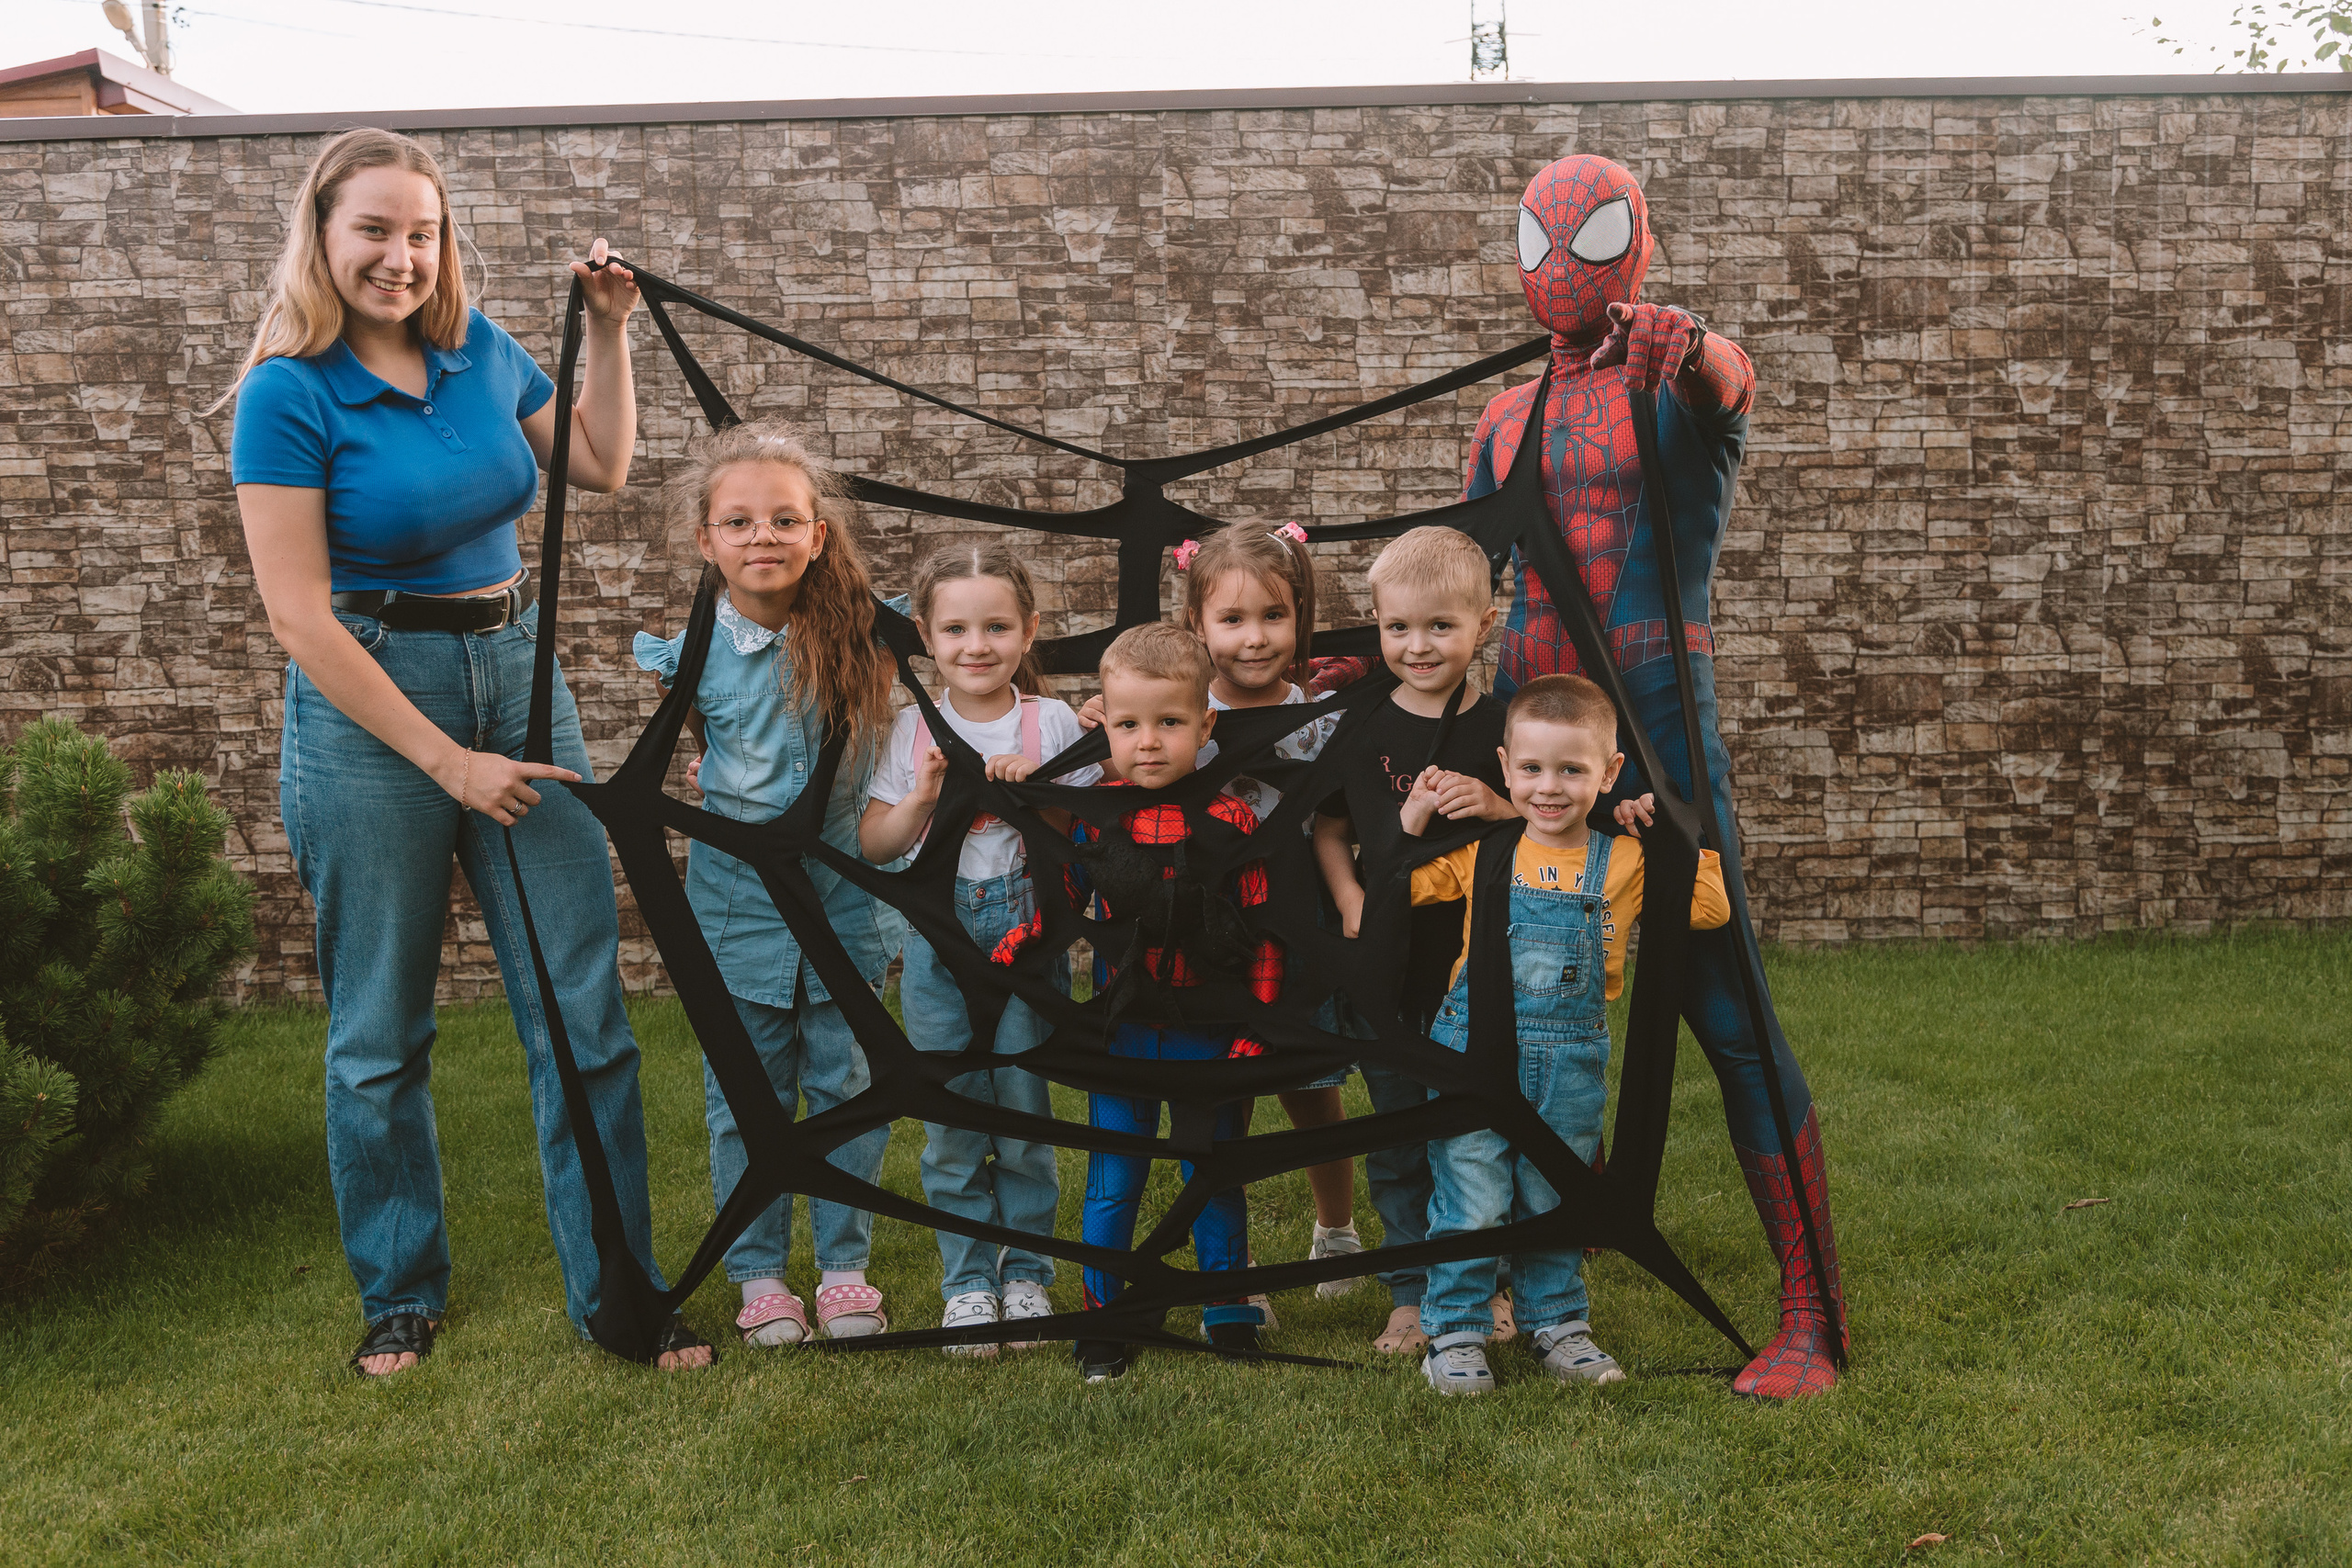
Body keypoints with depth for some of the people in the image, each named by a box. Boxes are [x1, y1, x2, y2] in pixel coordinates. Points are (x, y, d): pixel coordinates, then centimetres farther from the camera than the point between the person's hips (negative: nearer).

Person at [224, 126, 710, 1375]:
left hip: (516, 673, 5)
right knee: (380, 1033, 8)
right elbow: (299, 617, -14)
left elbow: (602, 469, 20)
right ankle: (402, 1294, 27)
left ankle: (617, 1290, 14)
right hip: (367, 708, -4)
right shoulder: (288, 393, -11)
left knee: (584, 1009, 2)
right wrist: (445, 759, -15)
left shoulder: (481, 350, 4)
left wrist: (609, 334, 7)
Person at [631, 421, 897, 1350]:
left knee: (848, 1086, 9)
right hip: (740, 905, -1)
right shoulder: (694, 652, -7)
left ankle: (844, 1266, 23)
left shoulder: (860, 632, -6)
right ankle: (759, 1274, 23)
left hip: (841, 897, 1)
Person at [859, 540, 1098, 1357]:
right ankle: (967, 1281, 19)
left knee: (1025, 1114, 5)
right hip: (939, 942, 1)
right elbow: (874, 844, 4)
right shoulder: (912, 730, 4)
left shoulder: (1051, 723, -1)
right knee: (951, 1120, 6)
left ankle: (1026, 1273, 21)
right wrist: (921, 799, -13)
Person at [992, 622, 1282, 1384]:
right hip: (1120, 1034, 2)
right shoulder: (1093, 817, -3)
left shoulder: (1231, 821, -9)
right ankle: (1102, 1319, 23)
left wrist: (1253, 1031, -9)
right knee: (1111, 1183, 9)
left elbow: (1262, 937, -6)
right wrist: (1002, 957, -5)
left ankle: (1228, 1317, 28)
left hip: (1209, 1033, -1)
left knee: (1214, 1178, 12)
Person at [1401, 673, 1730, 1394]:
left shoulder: (1626, 861, -1)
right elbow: (1399, 887, 8)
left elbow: (1709, 908, -2)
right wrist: (1412, 818, -4)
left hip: (1571, 1067, 1)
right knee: (1469, 1206, 1)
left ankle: (1555, 1322, 32)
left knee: (1555, 1206, 16)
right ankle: (1455, 1333, 14)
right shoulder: (1481, 853, -1)